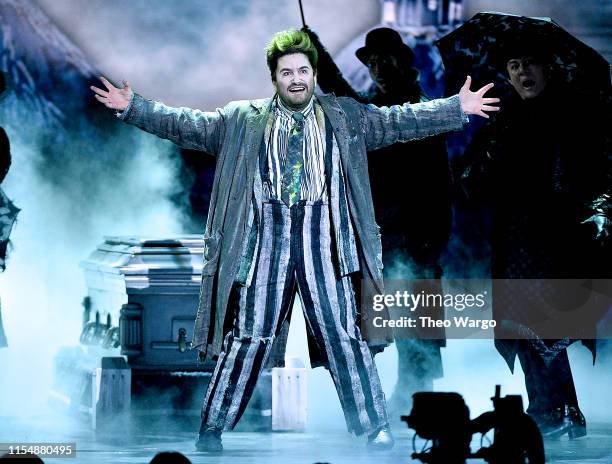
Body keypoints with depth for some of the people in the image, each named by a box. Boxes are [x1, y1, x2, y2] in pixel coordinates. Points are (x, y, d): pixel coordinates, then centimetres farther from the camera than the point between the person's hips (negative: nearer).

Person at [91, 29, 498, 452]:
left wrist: (457, 109, -3)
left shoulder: (345, 116, 10)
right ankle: (212, 429, 6)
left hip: (324, 241, 0)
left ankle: (375, 427, 7)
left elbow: (400, 121, 6)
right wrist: (133, 107, 0)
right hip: (266, 241, 0)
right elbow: (188, 125, 7)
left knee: (345, 335, 1)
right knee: (249, 336, 0)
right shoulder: (243, 120, 9)